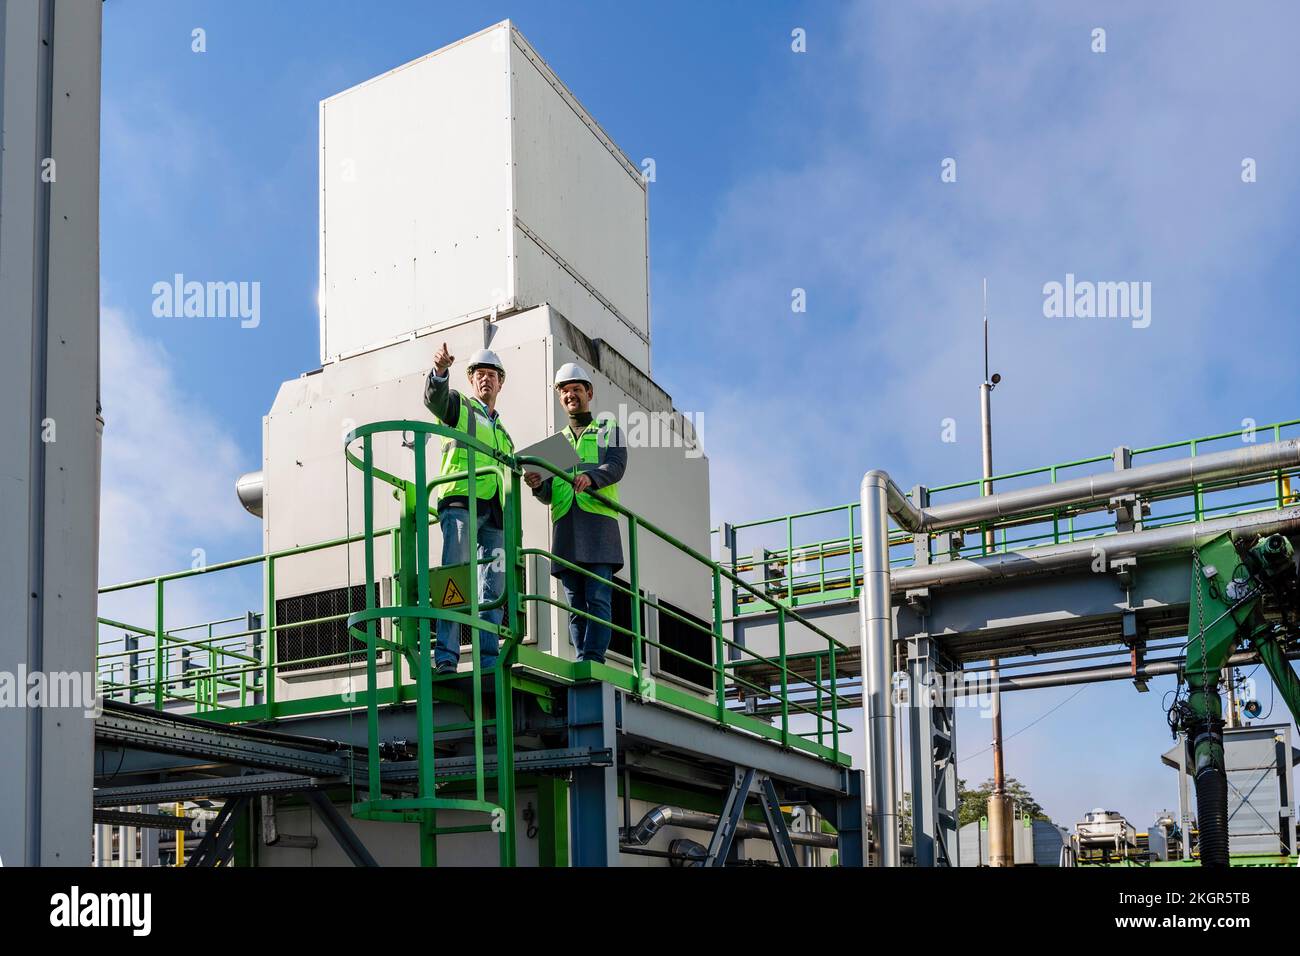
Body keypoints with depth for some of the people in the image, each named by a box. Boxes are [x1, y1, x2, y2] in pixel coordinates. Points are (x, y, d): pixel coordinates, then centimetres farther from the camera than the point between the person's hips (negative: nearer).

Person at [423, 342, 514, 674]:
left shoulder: (503, 433, 33)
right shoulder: (458, 406, 14)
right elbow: (434, 397, -10)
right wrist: (439, 371, -29)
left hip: (493, 511, 6)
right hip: (460, 501, -6)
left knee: (492, 589, 0)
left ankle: (489, 662, -2)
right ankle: (446, 658, -24)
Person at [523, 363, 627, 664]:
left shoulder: (608, 429, 16)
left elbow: (617, 465, -4)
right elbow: (549, 495, 18)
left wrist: (590, 477, -25)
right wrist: (538, 485, -6)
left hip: (599, 522, -4)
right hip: (565, 524, 4)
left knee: (597, 597, -14)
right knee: (575, 605, 1)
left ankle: (594, 658, -19)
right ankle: (583, 660, 0)